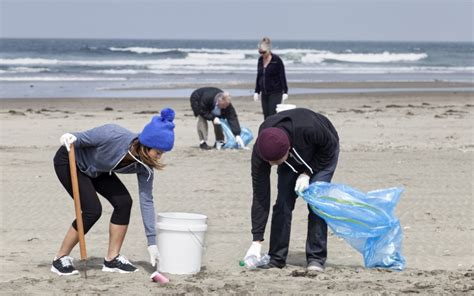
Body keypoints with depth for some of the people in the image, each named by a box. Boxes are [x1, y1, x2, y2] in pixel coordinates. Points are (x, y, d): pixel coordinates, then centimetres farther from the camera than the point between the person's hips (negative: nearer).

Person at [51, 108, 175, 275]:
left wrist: (152, 242, -14)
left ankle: (112, 258, 3)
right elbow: (84, 138, -21)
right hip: (69, 161, -6)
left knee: (124, 202, -10)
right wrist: (72, 138, -45)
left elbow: (146, 201, -14)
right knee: (92, 209, -19)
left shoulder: (144, 166, -19)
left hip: (96, 170, 6)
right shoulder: (113, 136, -37)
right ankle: (61, 259, -4)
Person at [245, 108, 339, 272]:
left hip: (322, 154, -3)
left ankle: (316, 258, -11)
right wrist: (256, 241, -30)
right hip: (293, 160, 3)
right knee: (283, 202, -11)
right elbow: (260, 195, -28)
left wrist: (307, 173, -28)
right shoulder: (260, 150, -34)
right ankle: (277, 258, -1)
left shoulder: (308, 129, -46)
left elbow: (330, 146, -22)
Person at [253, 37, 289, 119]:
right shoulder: (260, 60, 7)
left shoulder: (277, 60, -10)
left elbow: (282, 76, -8)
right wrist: (257, 92, 12)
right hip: (264, 93, 6)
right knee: (266, 116, 5)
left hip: (275, 93, -6)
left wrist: (285, 92, -12)